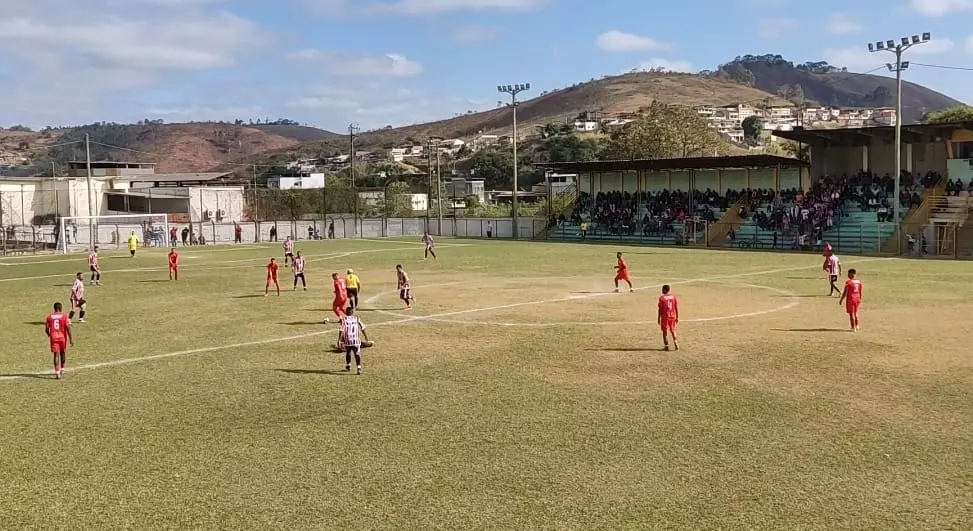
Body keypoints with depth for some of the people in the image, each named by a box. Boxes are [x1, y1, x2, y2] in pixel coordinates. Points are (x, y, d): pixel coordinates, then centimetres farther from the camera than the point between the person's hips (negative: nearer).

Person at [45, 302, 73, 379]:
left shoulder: (49, 317, 3)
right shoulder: (65, 316, -4)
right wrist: (71, 339, -8)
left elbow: (46, 329, 5)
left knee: (56, 355, -1)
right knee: (63, 353, 19)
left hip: (54, 338, 1)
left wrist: (49, 335, 26)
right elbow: (68, 328, -11)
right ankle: (62, 370, 31)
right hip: (63, 338, 0)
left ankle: (57, 373, -11)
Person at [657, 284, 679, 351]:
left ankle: (666, 346, 5)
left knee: (665, 331, 6)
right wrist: (677, 317, 10)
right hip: (672, 316, 3)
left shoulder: (662, 297, -8)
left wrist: (659, 318, -2)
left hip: (665, 317, -3)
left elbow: (660, 309, -8)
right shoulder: (674, 297, 3)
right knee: (673, 331, 17)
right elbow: (676, 308, 3)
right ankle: (676, 342, 2)